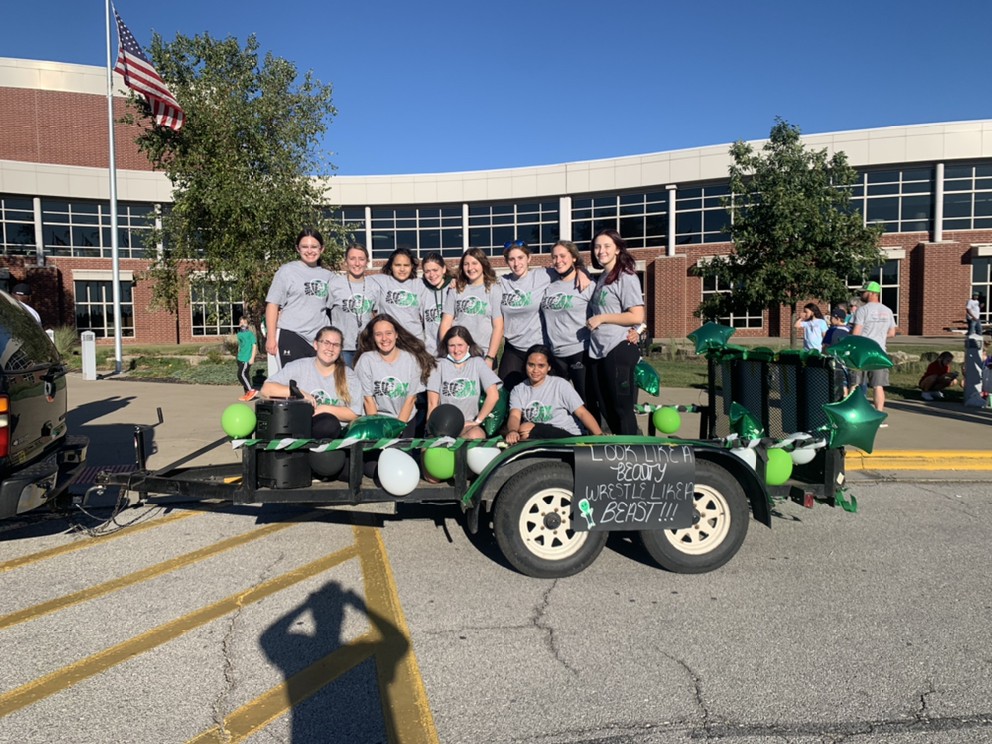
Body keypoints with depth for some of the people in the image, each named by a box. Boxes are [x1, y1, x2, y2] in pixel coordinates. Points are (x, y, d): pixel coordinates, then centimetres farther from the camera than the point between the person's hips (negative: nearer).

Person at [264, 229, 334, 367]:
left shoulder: (328, 276, 13)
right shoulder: (287, 271, 2)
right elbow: (273, 304, 0)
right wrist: (271, 338, -6)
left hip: (319, 340, 4)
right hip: (291, 337, -3)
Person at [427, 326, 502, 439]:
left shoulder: (477, 362, 6)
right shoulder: (440, 364, 5)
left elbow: (493, 395, 0)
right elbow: (432, 403, 0)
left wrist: (478, 420, -2)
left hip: (468, 424, 1)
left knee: (476, 436, -34)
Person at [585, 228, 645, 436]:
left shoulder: (626, 277, -8)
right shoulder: (600, 278, 16)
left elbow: (637, 317, -17)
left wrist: (601, 318, -12)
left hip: (618, 350, -9)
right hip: (597, 351, 9)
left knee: (622, 408, -1)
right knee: (605, 409, 14)